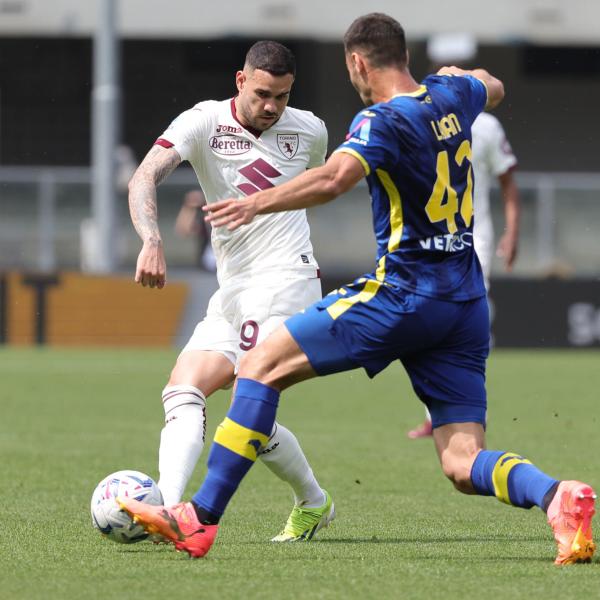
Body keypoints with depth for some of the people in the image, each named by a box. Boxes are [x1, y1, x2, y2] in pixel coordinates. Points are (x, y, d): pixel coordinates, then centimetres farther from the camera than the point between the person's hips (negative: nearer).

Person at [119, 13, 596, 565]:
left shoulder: (383, 120, -11)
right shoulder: (452, 94, 12)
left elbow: (336, 176, -31)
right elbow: (493, 89, 37)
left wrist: (258, 204, -32)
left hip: (403, 292, -7)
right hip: (466, 303, 7)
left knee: (262, 365, 0)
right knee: (464, 466, 4)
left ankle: (200, 518, -5)